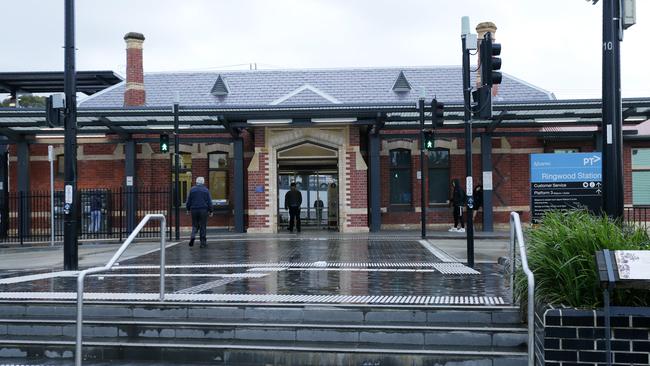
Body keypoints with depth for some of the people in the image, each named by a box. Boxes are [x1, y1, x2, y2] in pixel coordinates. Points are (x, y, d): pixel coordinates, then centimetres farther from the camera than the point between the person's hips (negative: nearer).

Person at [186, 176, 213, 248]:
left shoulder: (192, 190, 3)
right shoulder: (206, 190, 0)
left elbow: (188, 201, 6)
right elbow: (209, 202, 0)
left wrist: (188, 209, 16)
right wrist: (210, 211, 7)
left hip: (194, 210, 1)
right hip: (203, 210, -1)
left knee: (195, 225, 12)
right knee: (202, 226, 3)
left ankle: (192, 236, -15)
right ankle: (203, 242, 4)